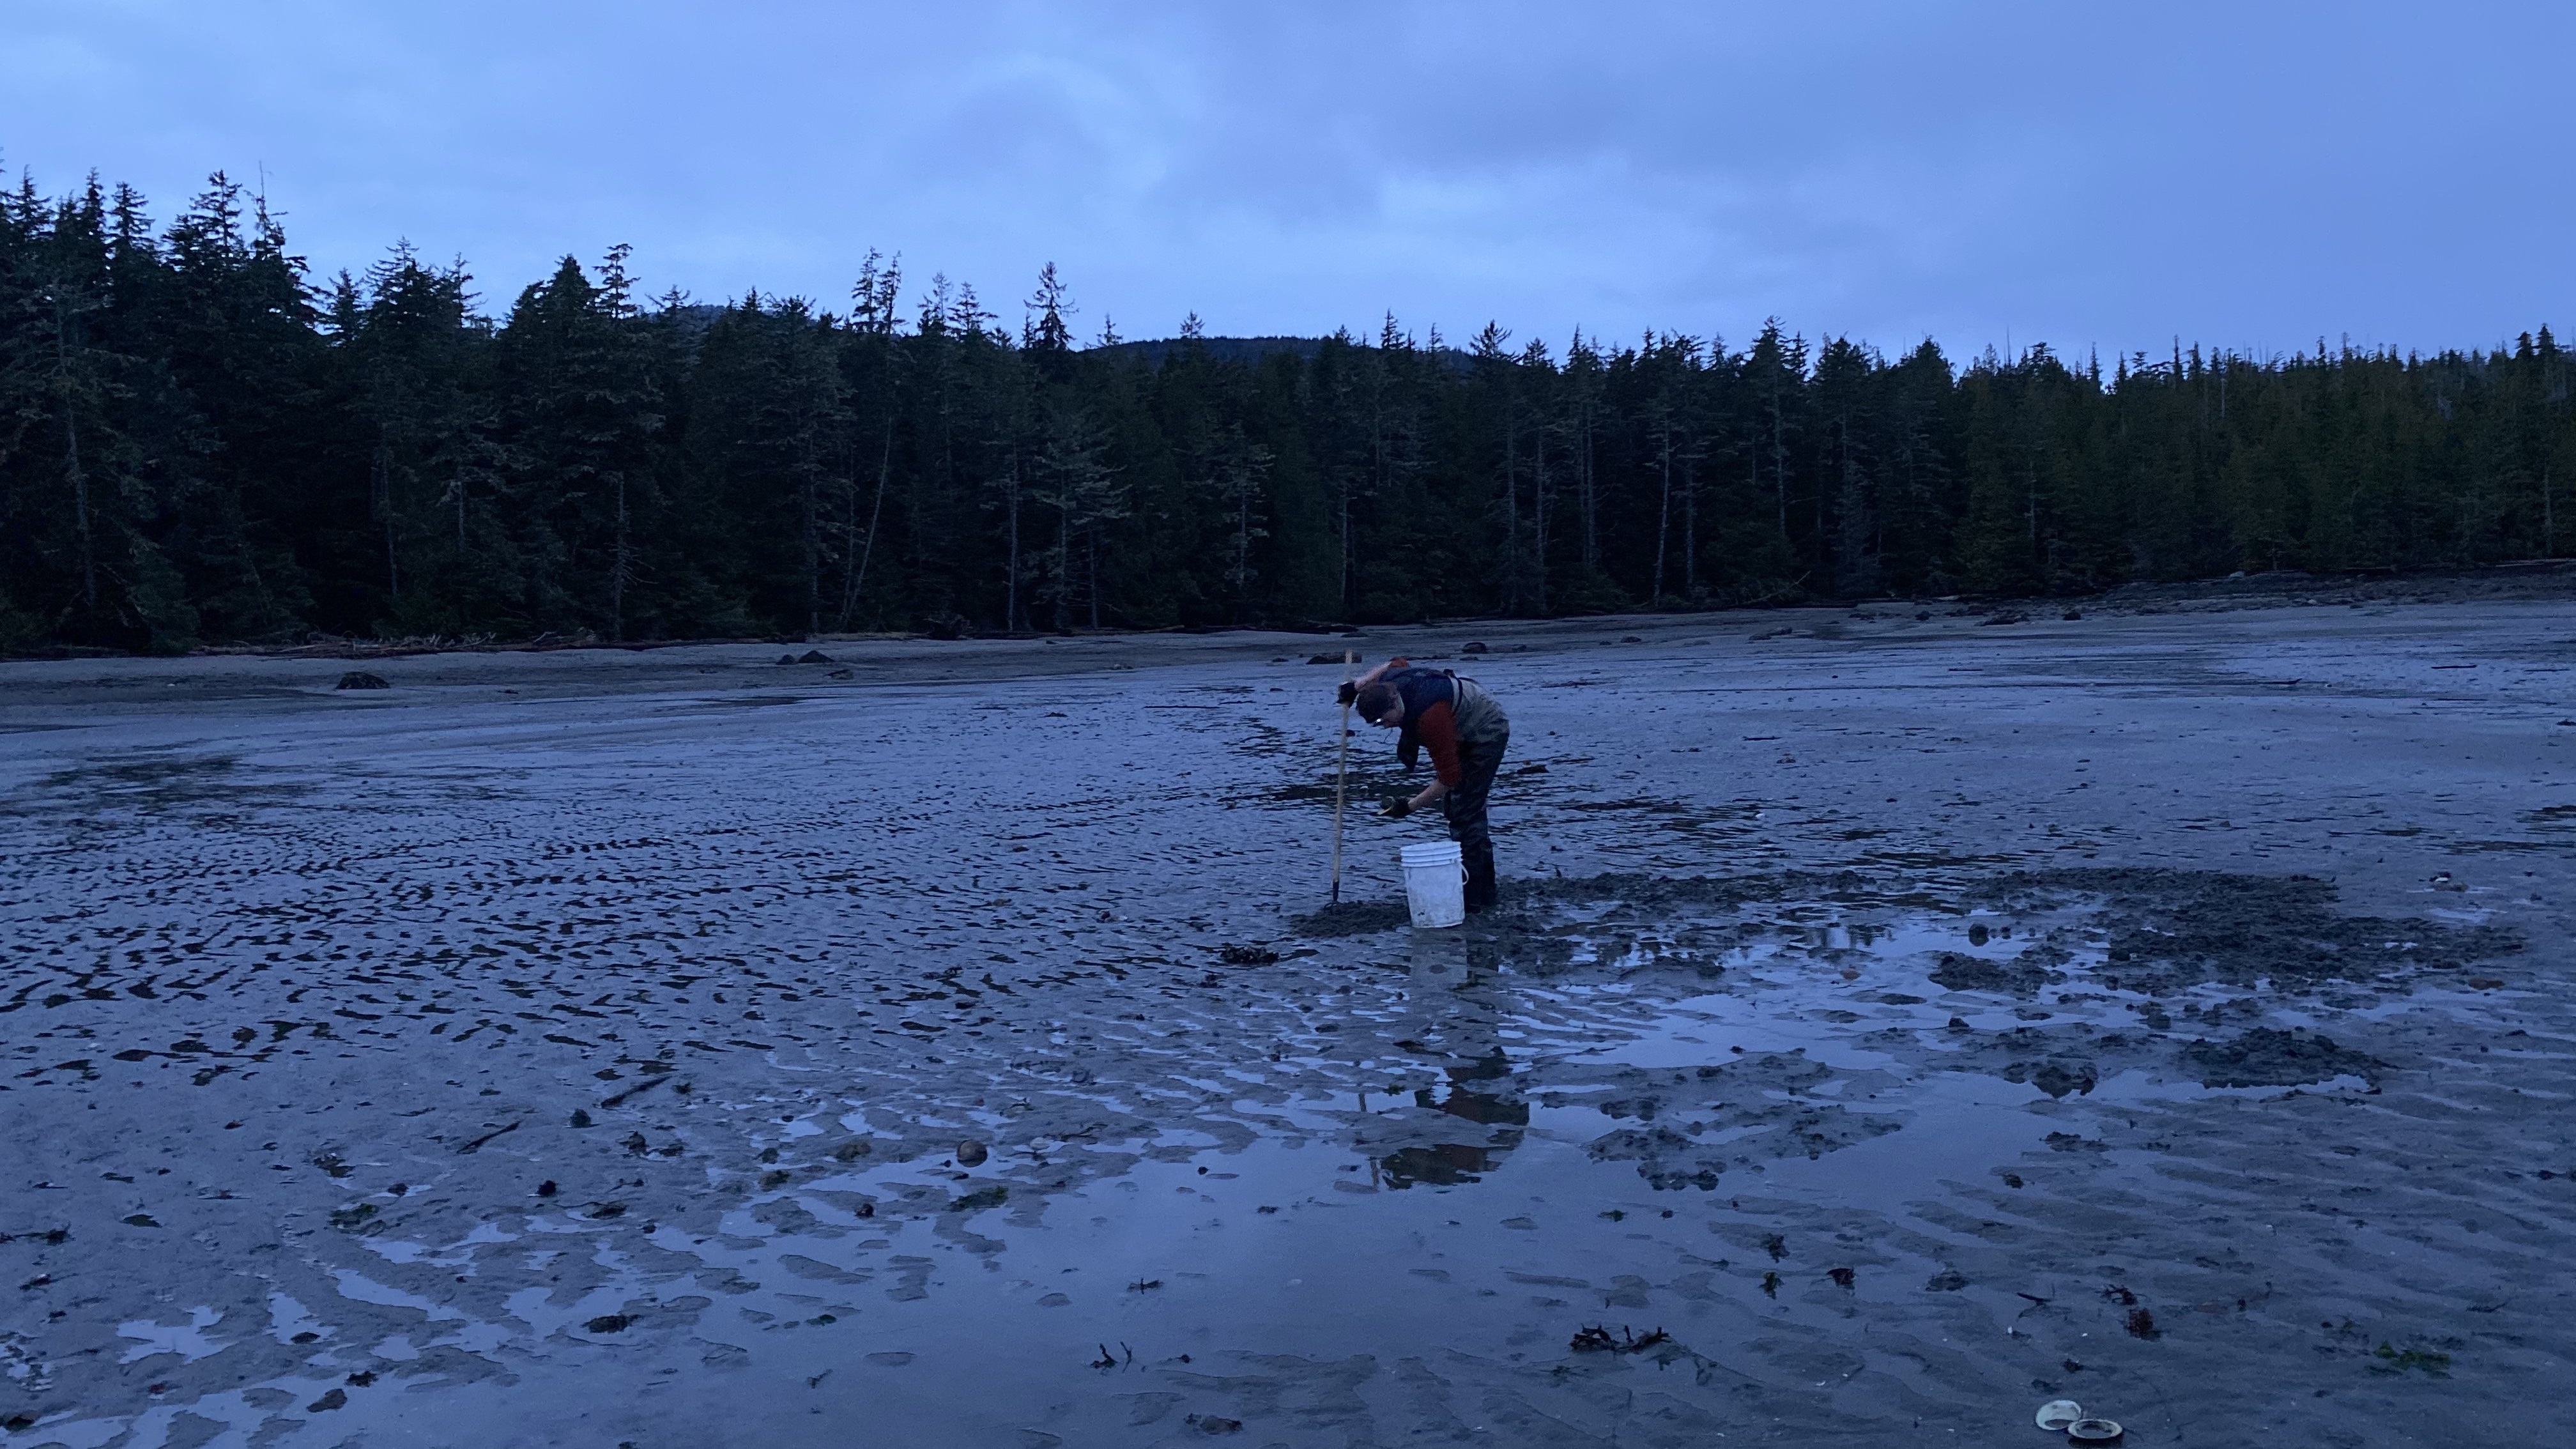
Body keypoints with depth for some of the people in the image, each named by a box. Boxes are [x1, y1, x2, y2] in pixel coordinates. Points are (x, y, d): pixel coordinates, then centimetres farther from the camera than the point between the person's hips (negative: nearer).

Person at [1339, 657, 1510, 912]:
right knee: (1453, 807, 11)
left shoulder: (1428, 715, -40)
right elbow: (1398, 663, 14)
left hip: (1487, 734, -10)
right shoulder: (1389, 681, -15)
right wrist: (1357, 685, 7)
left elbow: (1449, 776, -34)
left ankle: (1477, 898, -11)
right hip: (1462, 731, 10)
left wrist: (1411, 806, -28)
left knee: (1464, 813, -14)